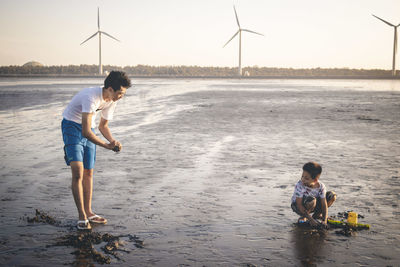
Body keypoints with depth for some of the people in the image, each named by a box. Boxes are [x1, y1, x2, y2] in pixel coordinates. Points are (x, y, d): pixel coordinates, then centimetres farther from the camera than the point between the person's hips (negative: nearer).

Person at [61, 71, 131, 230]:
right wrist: (106, 145, -29)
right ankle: (82, 216, -11)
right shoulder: (91, 97, -31)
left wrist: (113, 141, -8)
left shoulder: (112, 101, -3)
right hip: (72, 127, -8)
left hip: (88, 129, 8)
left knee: (88, 172, 9)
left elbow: (103, 126, 10)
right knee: (78, 172, -18)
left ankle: (88, 212, 20)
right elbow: (86, 131, -33)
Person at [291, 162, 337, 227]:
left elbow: (324, 204, -18)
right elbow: (299, 205, -30)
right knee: (311, 200, -37)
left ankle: (317, 215, 7)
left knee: (332, 195, -8)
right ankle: (303, 217, -8)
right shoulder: (299, 186, -30)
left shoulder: (321, 186, -19)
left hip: (313, 206, 5)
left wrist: (324, 220, -28)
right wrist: (311, 219, -32)